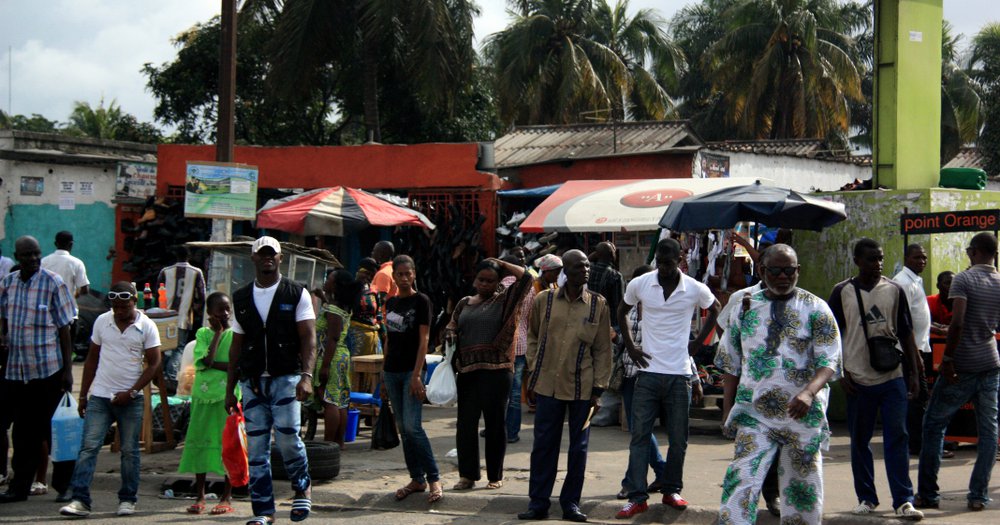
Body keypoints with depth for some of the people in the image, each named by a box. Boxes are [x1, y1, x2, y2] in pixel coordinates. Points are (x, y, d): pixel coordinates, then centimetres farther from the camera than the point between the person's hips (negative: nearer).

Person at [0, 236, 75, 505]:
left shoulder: (53, 283, -6)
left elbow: (64, 329, -5)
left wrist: (68, 369, -8)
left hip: (48, 370, -4)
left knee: (53, 430, 1)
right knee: (23, 431, 8)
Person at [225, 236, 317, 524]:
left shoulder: (296, 294, 3)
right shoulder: (241, 298, 13)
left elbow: (308, 338, -4)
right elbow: (236, 346, 16)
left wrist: (307, 376, -18)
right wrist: (230, 389, 12)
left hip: (286, 377, -3)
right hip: (252, 382, 3)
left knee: (287, 437, -15)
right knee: (256, 448, 1)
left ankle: (302, 488, 12)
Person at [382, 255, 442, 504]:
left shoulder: (421, 301, -6)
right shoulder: (391, 303, 12)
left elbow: (424, 339, -11)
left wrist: (417, 375, -18)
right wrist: (383, 370, 14)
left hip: (411, 370, -6)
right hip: (392, 371, 6)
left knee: (412, 426, -14)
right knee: (402, 428, 6)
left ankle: (434, 479, -7)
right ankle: (417, 479, 13)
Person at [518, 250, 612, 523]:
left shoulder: (598, 305, 1)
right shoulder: (544, 301, 1)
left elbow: (603, 349, 4)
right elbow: (533, 338, 13)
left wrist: (598, 388, 0)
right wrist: (533, 374, 7)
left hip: (582, 387, 0)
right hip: (548, 384, 0)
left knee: (578, 447, 6)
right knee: (543, 444, 4)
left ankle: (571, 503, 17)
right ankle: (538, 503, 12)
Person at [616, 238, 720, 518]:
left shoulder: (695, 289, -4)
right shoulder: (640, 284, -3)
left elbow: (715, 309, 16)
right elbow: (622, 311, 15)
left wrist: (698, 342, 8)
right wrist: (629, 345, 6)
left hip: (679, 374, 0)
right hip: (648, 371, 0)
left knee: (678, 439, 7)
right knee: (640, 436, -4)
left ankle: (672, 490, 22)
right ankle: (637, 497, -3)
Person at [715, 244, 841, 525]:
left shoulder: (816, 309, 3)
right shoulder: (743, 307, 9)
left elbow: (829, 362, -6)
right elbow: (731, 365, 15)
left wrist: (809, 393, -24)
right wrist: (729, 408, 9)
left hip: (803, 415, 0)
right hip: (755, 415, 1)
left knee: (803, 490, 4)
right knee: (742, 483, -14)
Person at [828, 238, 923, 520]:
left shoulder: (894, 290, 5)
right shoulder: (842, 292, 1)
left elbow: (906, 334, 9)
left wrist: (914, 373, 5)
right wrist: (841, 373, -3)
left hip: (893, 378, 0)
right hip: (858, 380, 0)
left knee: (897, 438, -3)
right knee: (859, 441, 7)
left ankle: (903, 500, -2)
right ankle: (866, 498, 18)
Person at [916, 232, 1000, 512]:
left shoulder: (964, 279, -11)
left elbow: (957, 322, -21)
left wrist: (947, 358, -17)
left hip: (961, 366, -4)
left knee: (934, 425, 6)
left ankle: (928, 494, 6)